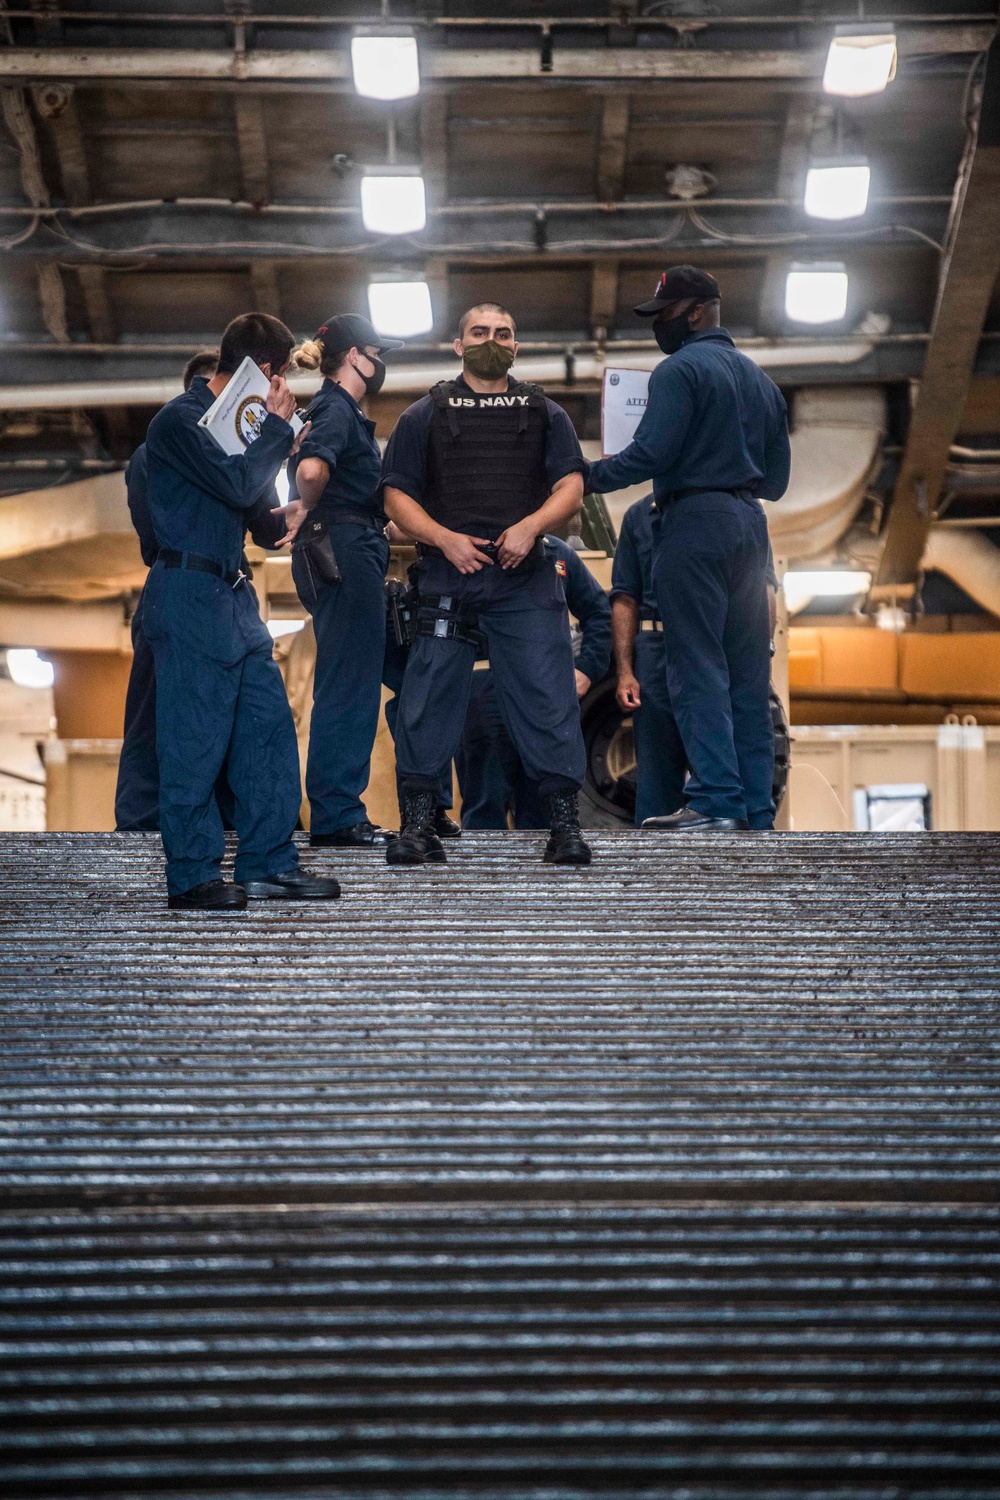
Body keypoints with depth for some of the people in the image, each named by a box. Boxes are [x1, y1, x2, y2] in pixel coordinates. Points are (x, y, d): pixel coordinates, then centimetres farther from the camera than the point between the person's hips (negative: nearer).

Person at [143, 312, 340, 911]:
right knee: (197, 738, -6)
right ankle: (193, 877, -1)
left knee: (269, 724, 6)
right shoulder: (181, 420, -10)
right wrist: (277, 425, -7)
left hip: (233, 593, 9)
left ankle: (268, 863, 12)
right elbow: (239, 486, -20)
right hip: (190, 592, -9)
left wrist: (282, 443, 14)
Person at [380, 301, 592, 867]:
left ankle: (566, 821, -2)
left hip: (526, 577, 0)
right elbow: (398, 496, 8)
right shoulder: (425, 416, 13)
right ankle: (419, 821, 4)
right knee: (430, 698, -3)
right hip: (446, 575, 0)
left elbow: (571, 490, 7)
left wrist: (531, 526, -12)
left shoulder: (546, 415, 16)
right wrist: (445, 539, -9)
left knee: (548, 696, -6)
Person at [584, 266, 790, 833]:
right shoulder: (760, 378, 20)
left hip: (695, 520, -8)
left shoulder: (681, 369, -6)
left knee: (699, 669, -8)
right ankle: (757, 811, 6)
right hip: (750, 524, 8)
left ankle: (716, 802, -13)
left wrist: (589, 477, -5)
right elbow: (776, 478, 20)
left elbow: (650, 454, -16)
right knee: (749, 675, 7)